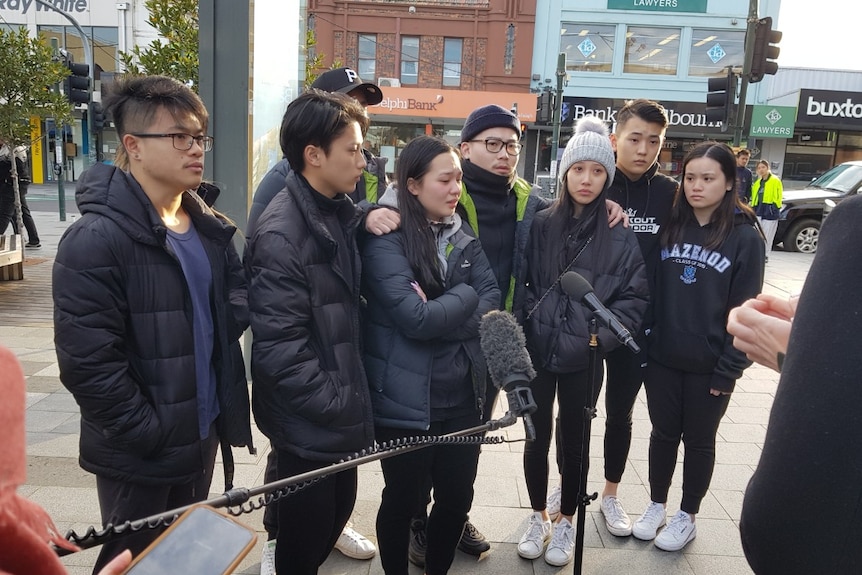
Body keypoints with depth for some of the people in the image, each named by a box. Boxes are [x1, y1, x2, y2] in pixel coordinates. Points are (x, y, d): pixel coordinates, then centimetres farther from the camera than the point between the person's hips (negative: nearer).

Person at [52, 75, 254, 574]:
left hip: (202, 433, 7)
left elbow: (237, 299, 17)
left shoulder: (210, 229, 6)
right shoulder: (97, 240, -19)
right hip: (138, 455, -6)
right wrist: (152, 434, -17)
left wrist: (233, 317, -5)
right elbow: (87, 364, -22)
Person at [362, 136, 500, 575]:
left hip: (462, 395, 6)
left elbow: (491, 297, 0)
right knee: (402, 501, 13)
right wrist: (465, 297, -8)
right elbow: (414, 318, -22)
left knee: (457, 498, 17)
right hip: (405, 401, -6)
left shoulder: (462, 237, 9)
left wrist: (440, 315, -16)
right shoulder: (385, 239, -12)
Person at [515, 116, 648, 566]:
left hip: (583, 358, -1)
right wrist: (522, 331, -6)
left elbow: (634, 296, -3)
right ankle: (538, 516, 36)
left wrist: (601, 335, -14)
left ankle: (566, 522, 36)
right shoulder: (540, 225, -1)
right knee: (537, 435, 14)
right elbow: (521, 283, 2)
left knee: (572, 440, 14)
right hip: (537, 351, 1)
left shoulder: (621, 234, -4)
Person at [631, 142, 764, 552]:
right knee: (663, 433, 15)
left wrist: (729, 368, -10)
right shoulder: (669, 227, 2)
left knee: (699, 440, 12)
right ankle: (656, 505, 33)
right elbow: (650, 290, 6)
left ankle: (687, 516, 29)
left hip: (709, 365, -2)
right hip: (662, 357, 3)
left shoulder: (745, 237, -7)